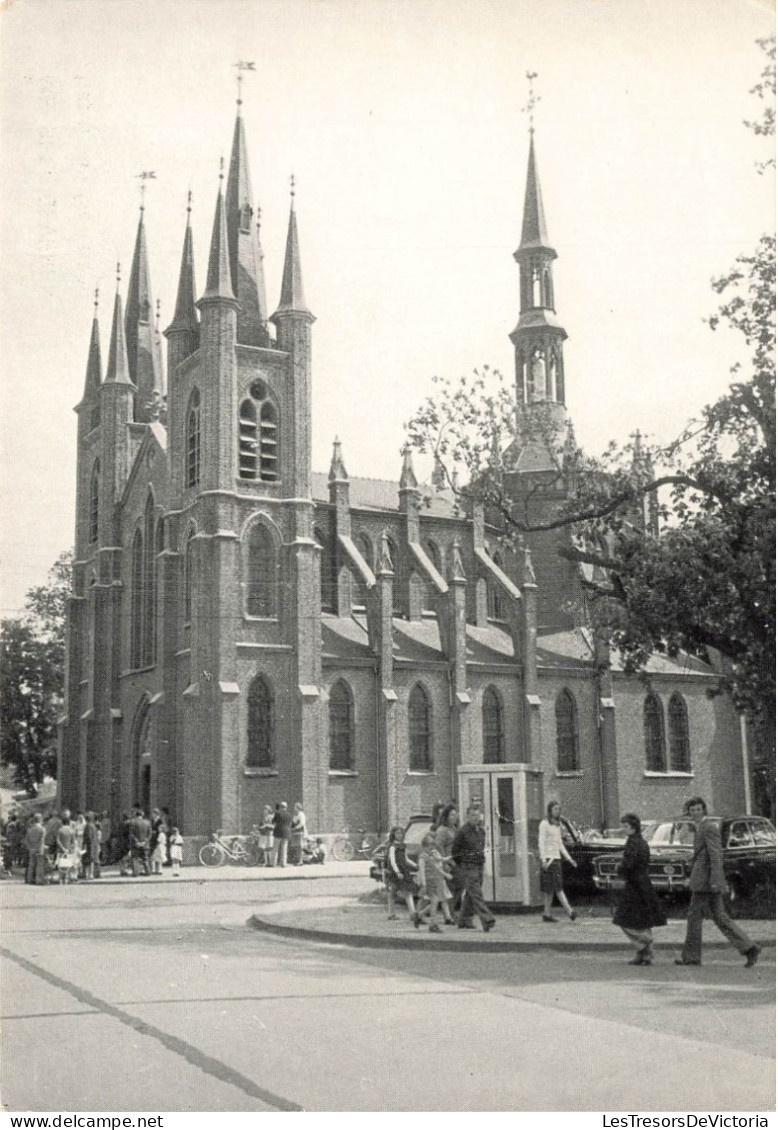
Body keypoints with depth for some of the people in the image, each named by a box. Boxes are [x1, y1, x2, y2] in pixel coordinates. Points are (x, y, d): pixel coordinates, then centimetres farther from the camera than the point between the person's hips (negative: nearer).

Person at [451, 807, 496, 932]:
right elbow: (455, 850, -4)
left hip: (479, 866, 7)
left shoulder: (481, 831, 11)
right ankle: (487, 921, -20)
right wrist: (462, 865, 0)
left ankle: (464, 921, 22)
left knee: (470, 895, 13)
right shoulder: (463, 831, -10)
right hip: (468, 867, -7)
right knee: (476, 894, -12)